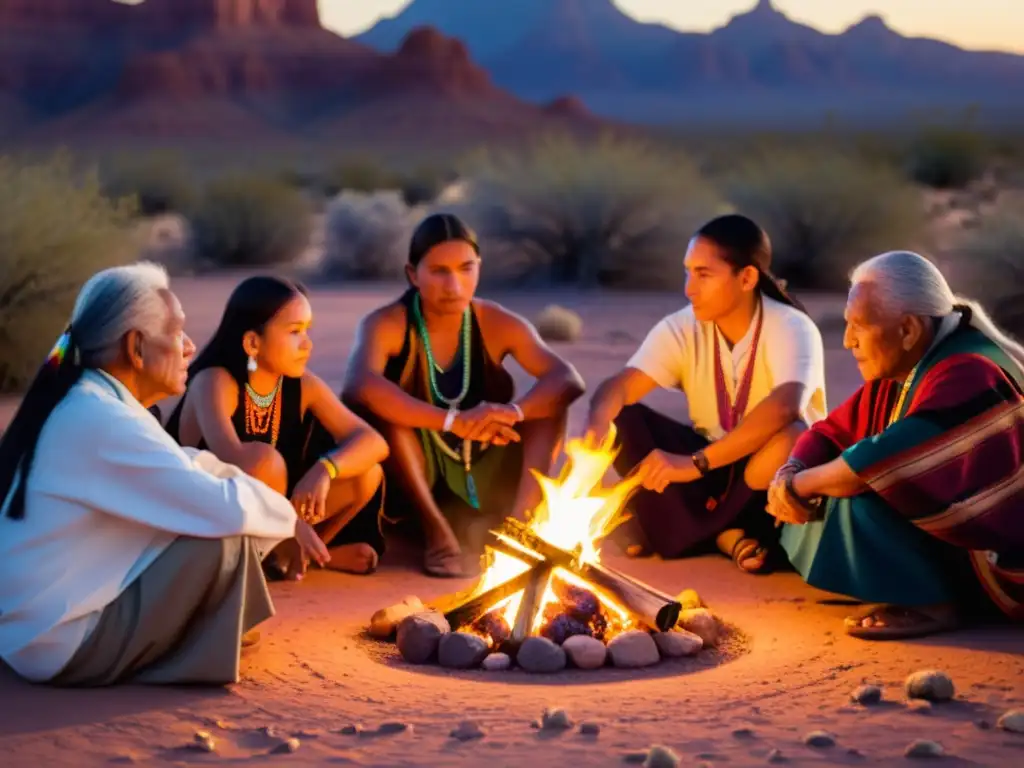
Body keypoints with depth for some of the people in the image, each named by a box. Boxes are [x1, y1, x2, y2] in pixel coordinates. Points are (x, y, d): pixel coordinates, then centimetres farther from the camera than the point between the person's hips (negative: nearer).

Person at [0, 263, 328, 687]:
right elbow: (225, 508, -27)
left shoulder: (79, 403, 6)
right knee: (225, 538, -17)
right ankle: (203, 655, 3)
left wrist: (274, 510, 1)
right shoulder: (103, 422, -24)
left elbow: (187, 469, 15)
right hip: (60, 642, -10)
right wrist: (287, 516, -6)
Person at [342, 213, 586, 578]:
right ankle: (437, 530, -25)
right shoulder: (386, 325, -15)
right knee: (375, 402, -29)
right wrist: (453, 421, -47)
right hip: (410, 484, -3)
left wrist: (513, 412, -40)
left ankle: (519, 519, -27)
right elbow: (358, 385, -38)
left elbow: (569, 381, -19)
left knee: (549, 399, -12)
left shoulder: (498, 324, -5)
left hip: (479, 484, 3)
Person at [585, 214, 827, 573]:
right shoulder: (681, 328, -8)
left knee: (792, 437, -38)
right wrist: (595, 429, -45)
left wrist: (696, 462, -47)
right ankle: (723, 534, -21)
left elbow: (785, 406, -40)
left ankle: (680, 534, -19)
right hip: (709, 462, 4)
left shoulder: (791, 328, -21)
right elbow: (619, 387, -20)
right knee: (621, 419, -18)